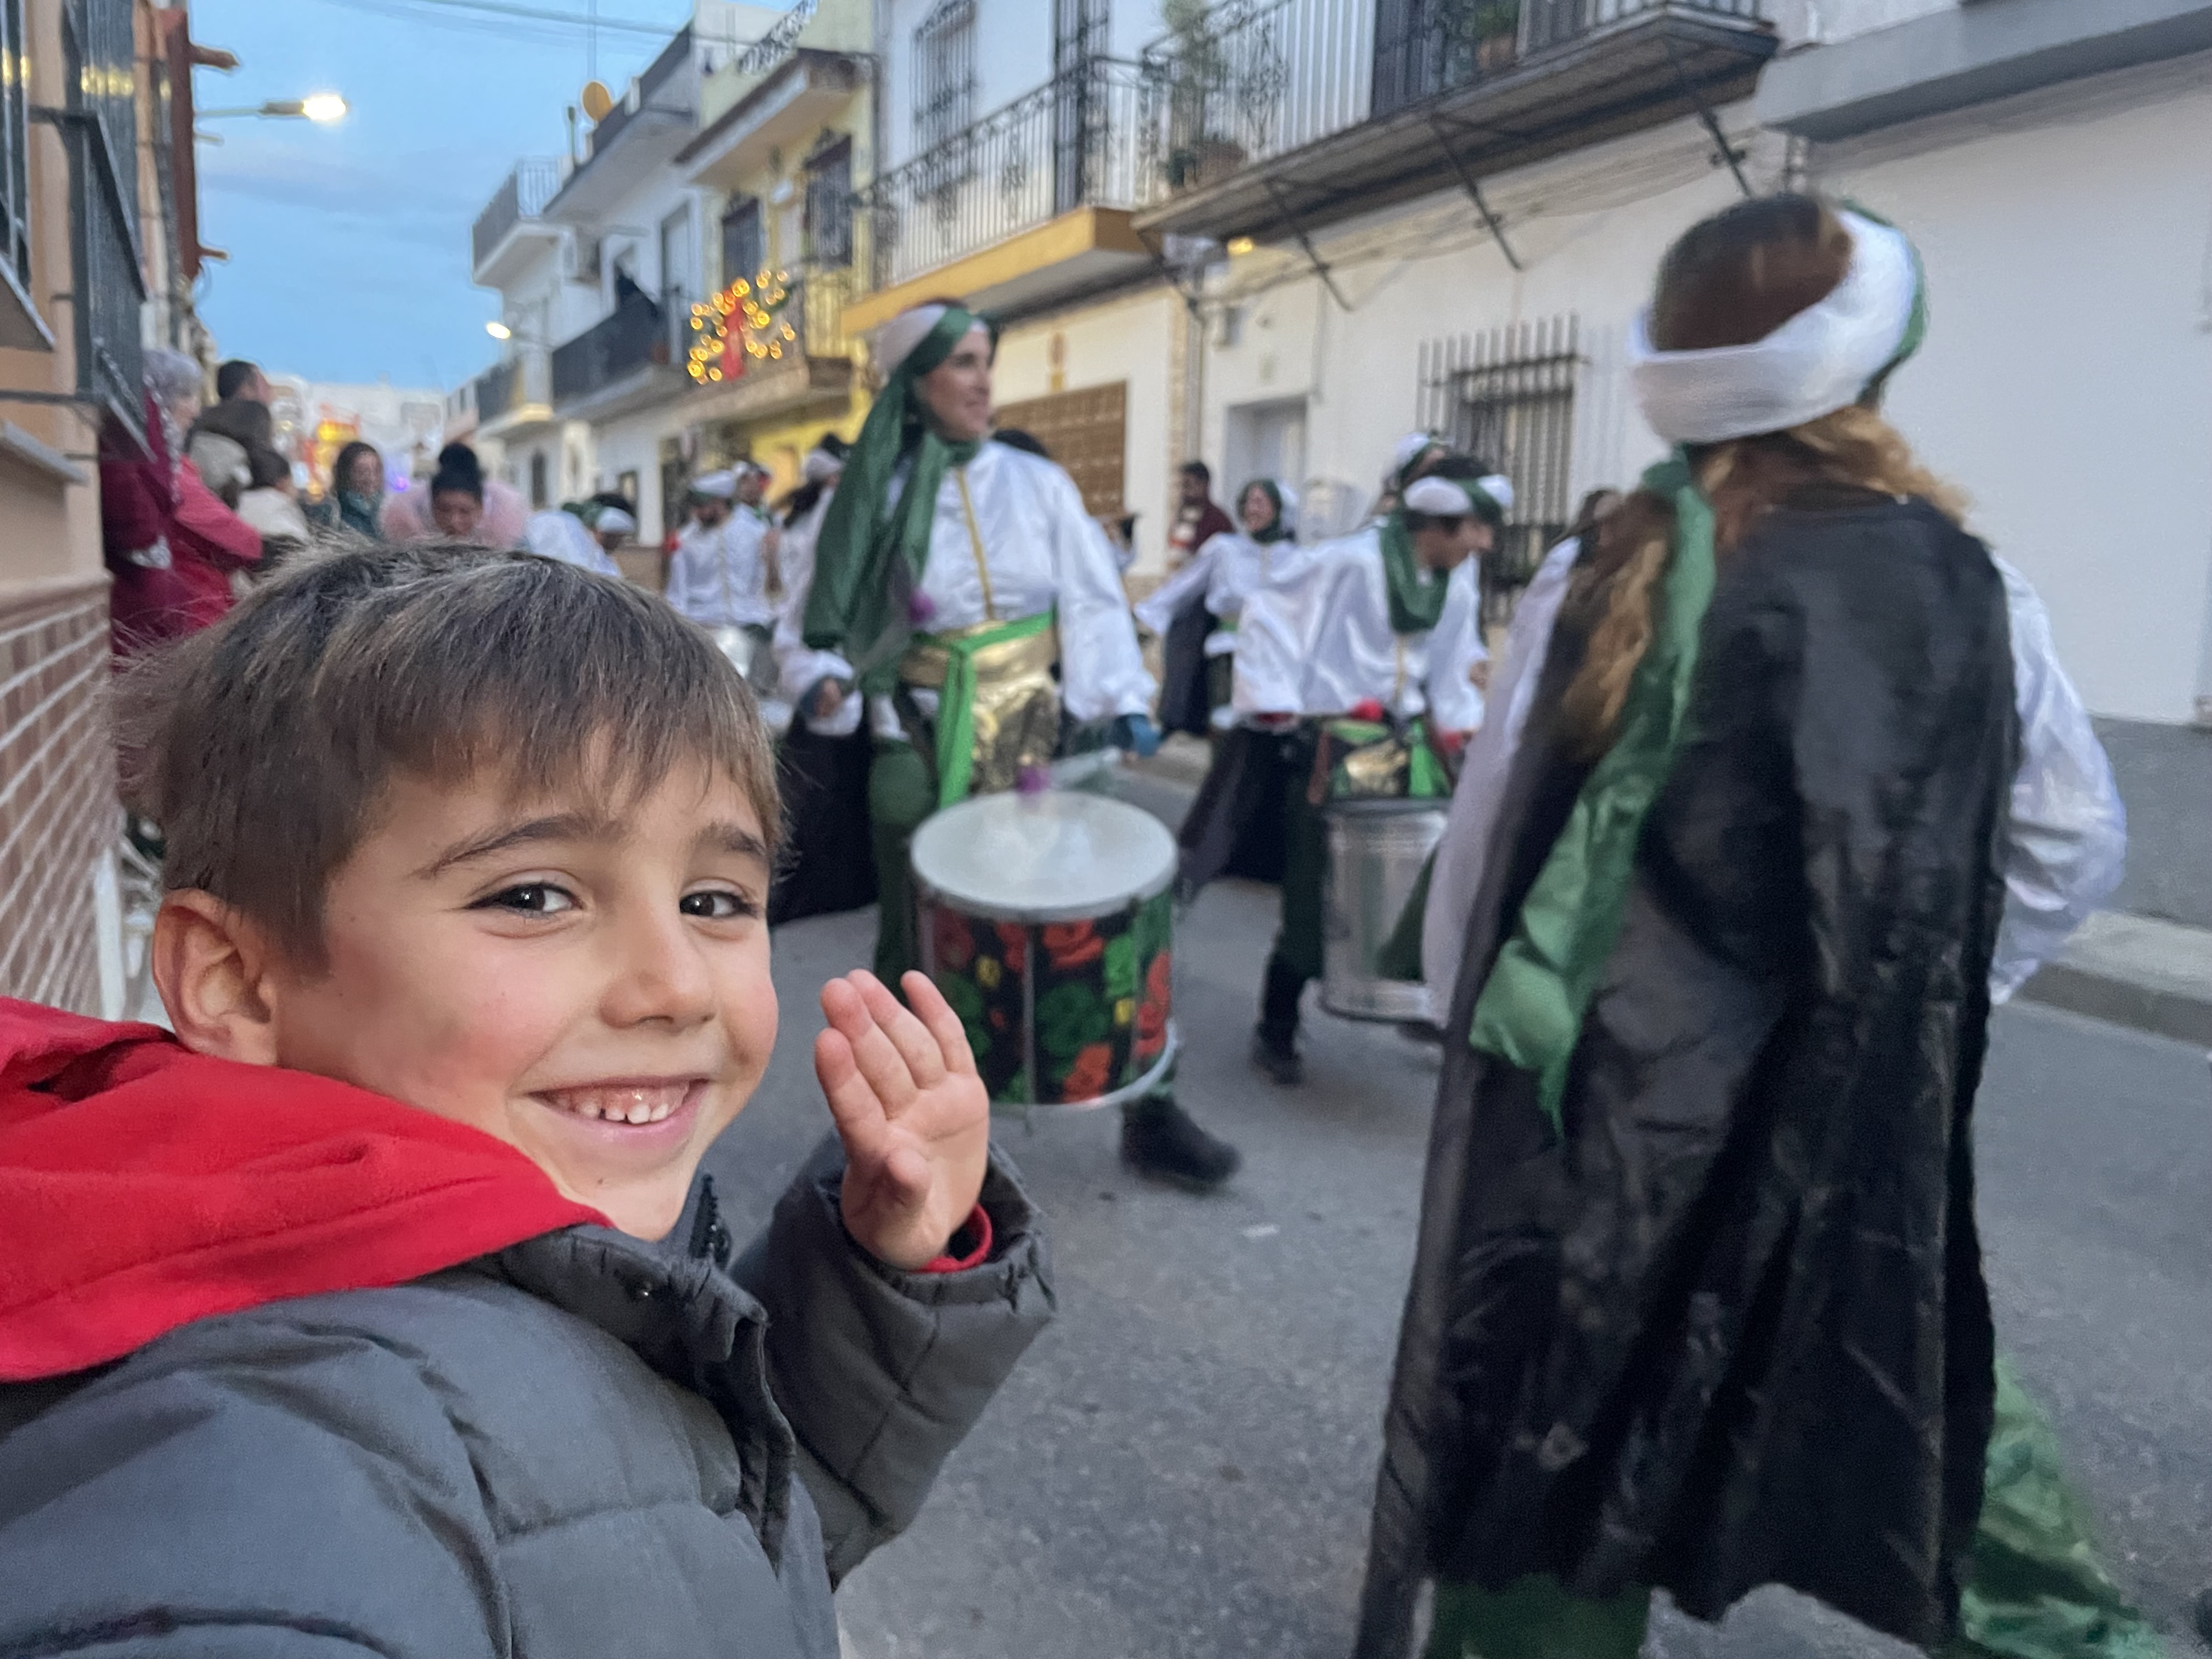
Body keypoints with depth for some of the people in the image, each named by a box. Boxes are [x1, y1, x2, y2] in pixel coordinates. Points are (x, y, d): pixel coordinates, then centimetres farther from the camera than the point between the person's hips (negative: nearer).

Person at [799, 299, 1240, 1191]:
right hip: (922, 751, 0)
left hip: (1039, 743, 1)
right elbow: (841, 623, 7)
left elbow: (1093, 601, -2)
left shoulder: (1038, 484, 2)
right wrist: (832, 674, -13)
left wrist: (1121, 699, -14)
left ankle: (1149, 1114, 15)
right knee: (915, 946, 7)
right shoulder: (876, 498, 2)